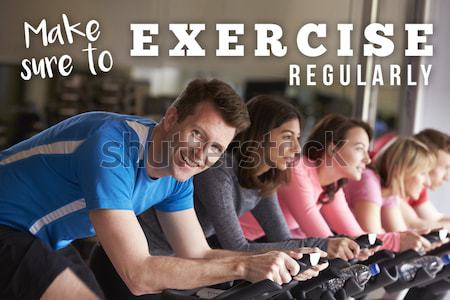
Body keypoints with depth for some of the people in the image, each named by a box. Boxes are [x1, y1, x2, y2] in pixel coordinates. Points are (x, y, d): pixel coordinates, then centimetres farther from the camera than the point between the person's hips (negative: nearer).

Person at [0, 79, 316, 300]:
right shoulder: (115, 146, -31)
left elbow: (198, 255, -2)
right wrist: (243, 267, -32)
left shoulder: (176, 175, -5)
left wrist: (281, 261, -14)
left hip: (39, 243, 8)